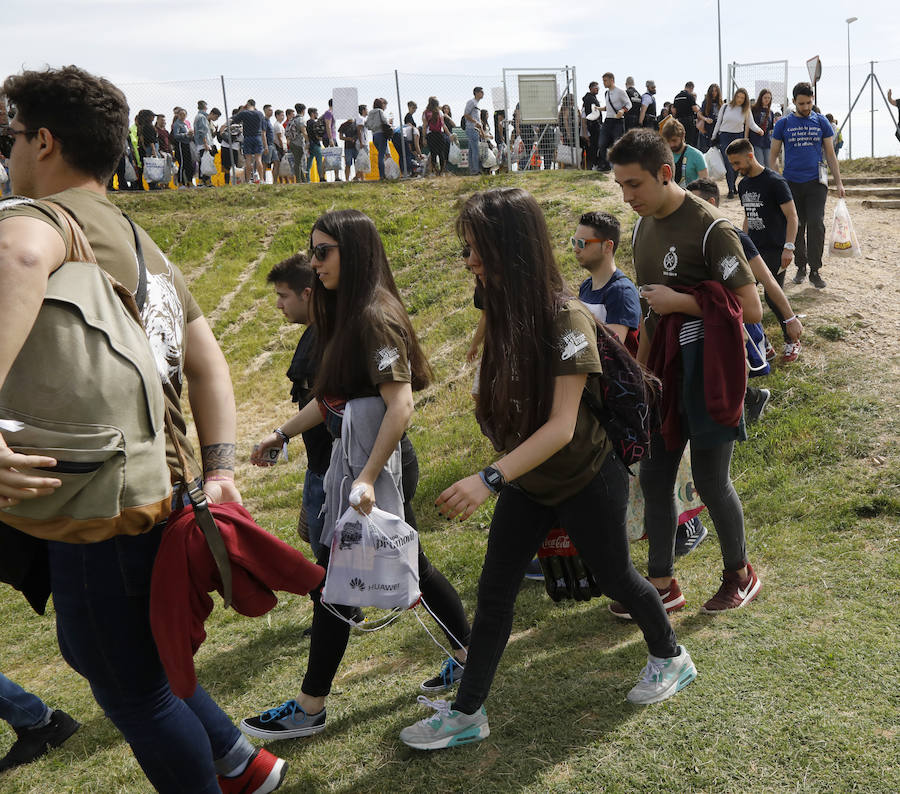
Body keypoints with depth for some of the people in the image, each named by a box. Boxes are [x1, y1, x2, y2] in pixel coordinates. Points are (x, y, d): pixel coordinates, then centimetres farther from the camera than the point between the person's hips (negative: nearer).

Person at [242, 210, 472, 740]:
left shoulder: (375, 317, -17)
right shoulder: (347, 315, 13)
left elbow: (400, 406, -23)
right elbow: (332, 399, 20)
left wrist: (367, 477, -26)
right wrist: (281, 434, 22)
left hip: (377, 466, -10)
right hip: (360, 461, 10)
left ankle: (309, 709, 11)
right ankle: (469, 655, 32)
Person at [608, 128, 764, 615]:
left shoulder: (710, 229, -16)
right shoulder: (643, 229, 8)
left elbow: (750, 309, -17)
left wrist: (681, 301, -19)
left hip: (708, 370, -7)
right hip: (665, 369, 7)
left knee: (710, 480, 3)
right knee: (653, 478, 10)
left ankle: (740, 574, 27)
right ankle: (661, 583, 24)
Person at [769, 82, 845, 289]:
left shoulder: (821, 122, 6)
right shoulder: (783, 123, 4)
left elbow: (830, 154, 10)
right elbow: (773, 155, 7)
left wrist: (838, 182, 5)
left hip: (816, 182, -1)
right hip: (791, 183, 1)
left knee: (816, 225, -11)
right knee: (796, 227, 6)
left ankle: (815, 271, -4)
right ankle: (800, 266, 21)